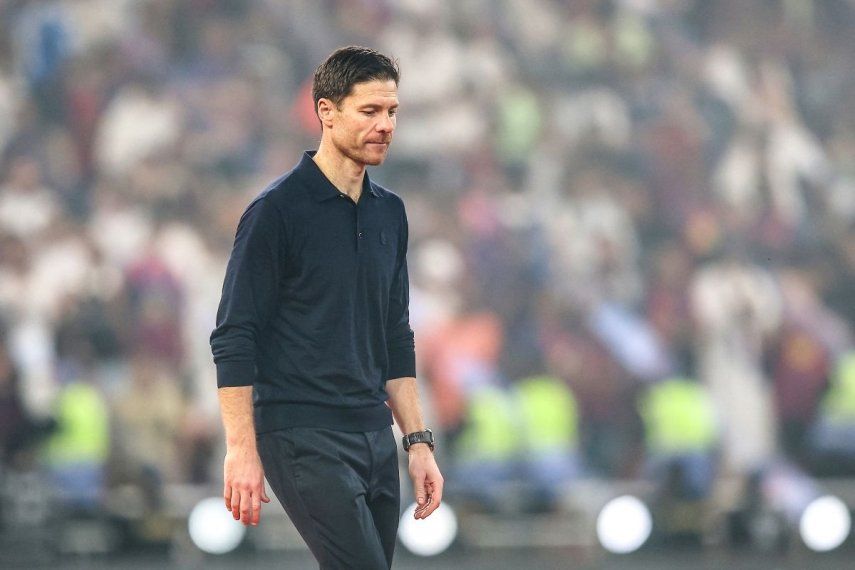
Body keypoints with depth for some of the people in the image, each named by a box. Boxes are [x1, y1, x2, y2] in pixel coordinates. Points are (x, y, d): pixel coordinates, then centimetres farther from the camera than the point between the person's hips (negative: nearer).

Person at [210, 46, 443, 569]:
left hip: (375, 437, 8)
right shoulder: (279, 209, -10)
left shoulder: (389, 213, 12)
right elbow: (233, 337, -12)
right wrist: (242, 450, -17)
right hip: (306, 440, -8)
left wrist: (419, 442, 13)